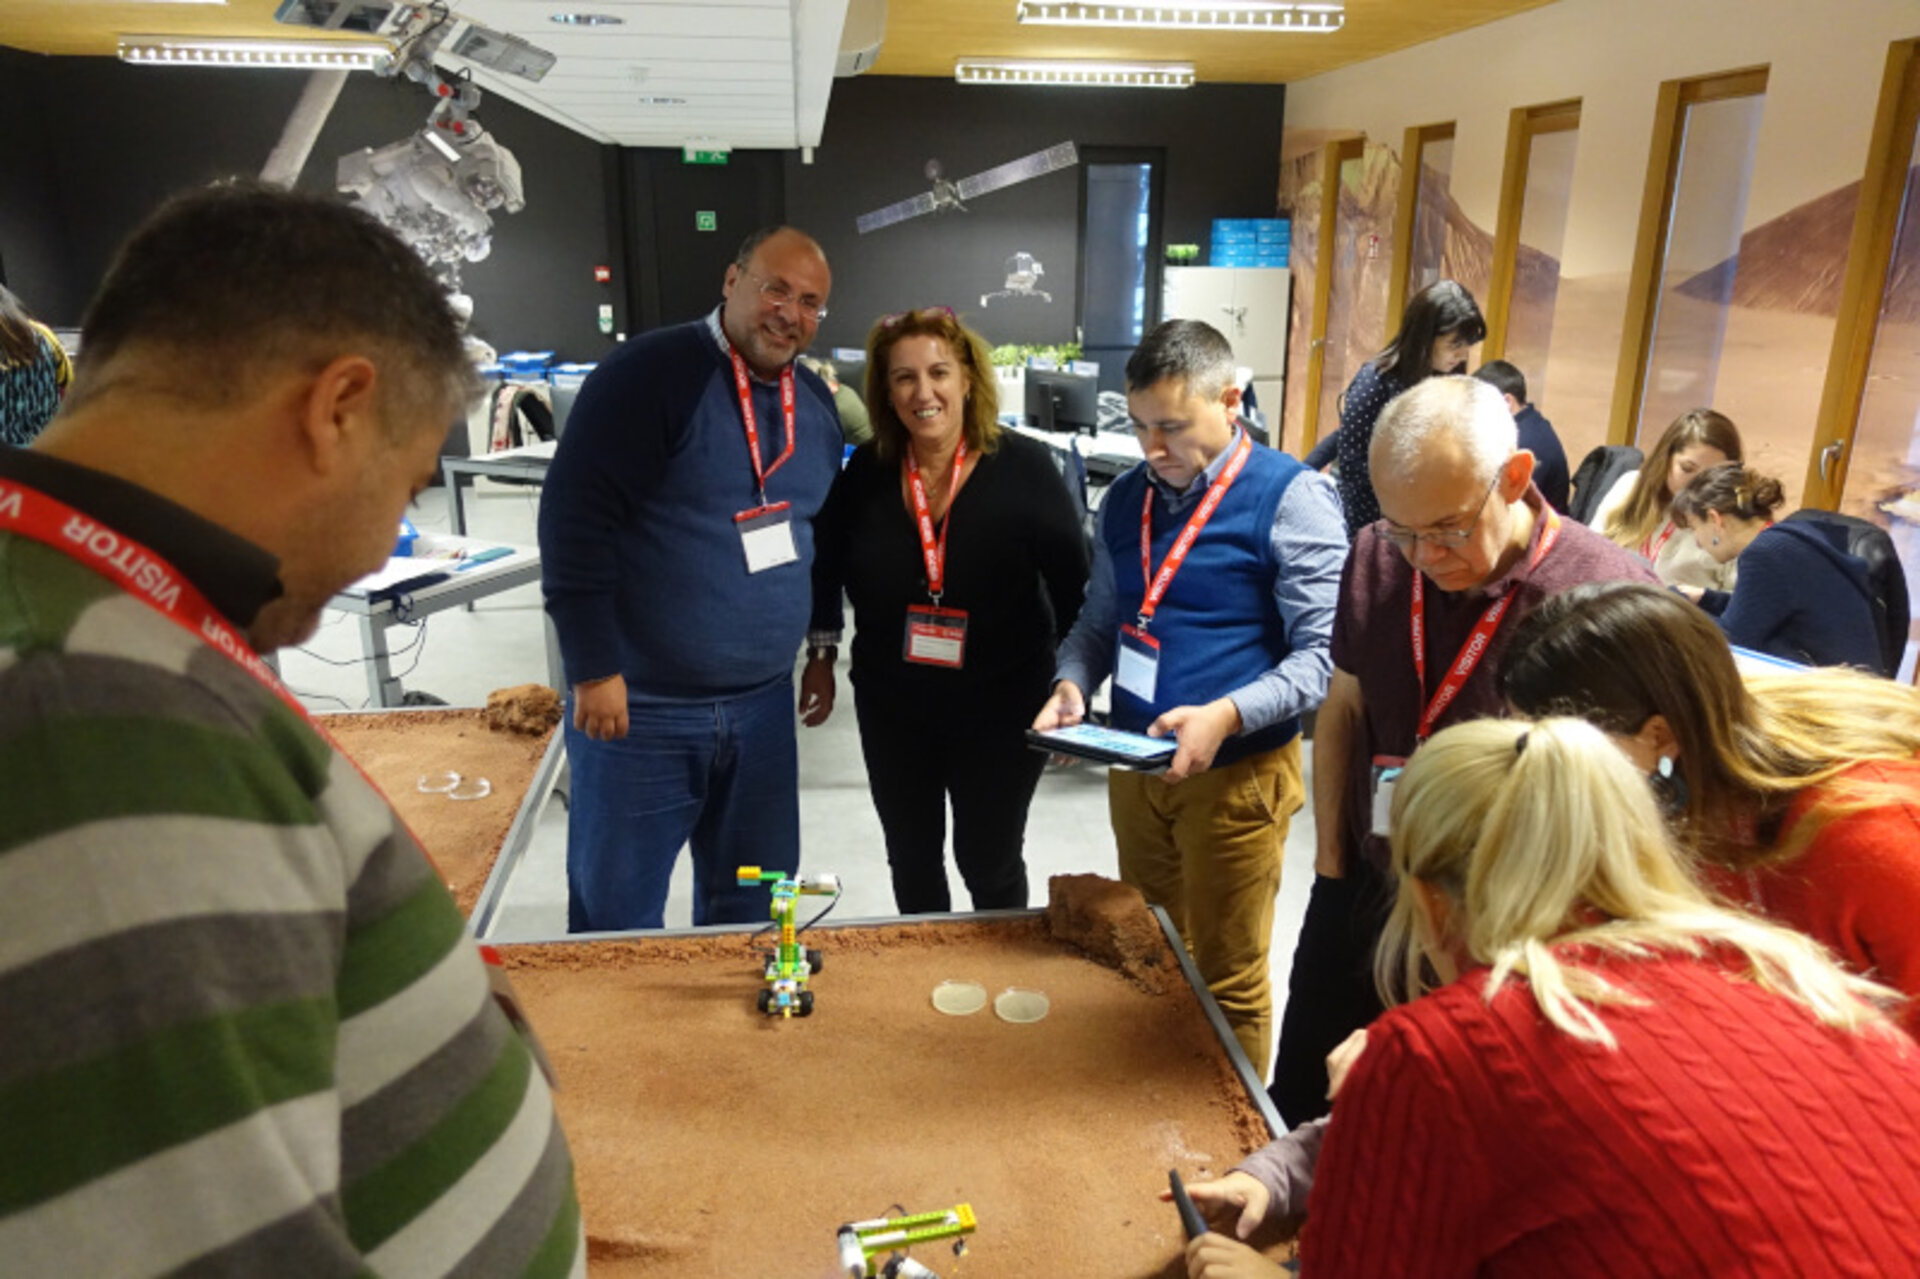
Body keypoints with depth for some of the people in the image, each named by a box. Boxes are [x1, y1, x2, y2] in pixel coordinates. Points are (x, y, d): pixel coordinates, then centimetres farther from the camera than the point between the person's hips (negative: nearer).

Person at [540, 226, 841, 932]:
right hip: (638, 704, -6)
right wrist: (594, 669, -18)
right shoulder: (653, 372, -12)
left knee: (750, 908, 17)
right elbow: (575, 516, -16)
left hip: (763, 706, 6)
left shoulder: (815, 399, 9)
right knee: (617, 917, 8)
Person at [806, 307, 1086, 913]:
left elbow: (1072, 586, -11)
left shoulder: (1023, 468, -15)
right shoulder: (867, 471, -6)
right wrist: (821, 655, 11)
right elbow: (827, 563, 10)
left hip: (1001, 709, -3)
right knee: (911, 859, 19)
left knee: (989, 861, 13)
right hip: (892, 709, 4)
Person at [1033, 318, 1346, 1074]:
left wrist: (1225, 716, -28)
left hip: (1235, 774, -5)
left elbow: (1321, 651, -15)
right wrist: (1072, 684, -5)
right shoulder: (1126, 499, 7)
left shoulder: (1291, 497, -11)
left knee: (1228, 979, 8)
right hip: (1136, 765, 6)